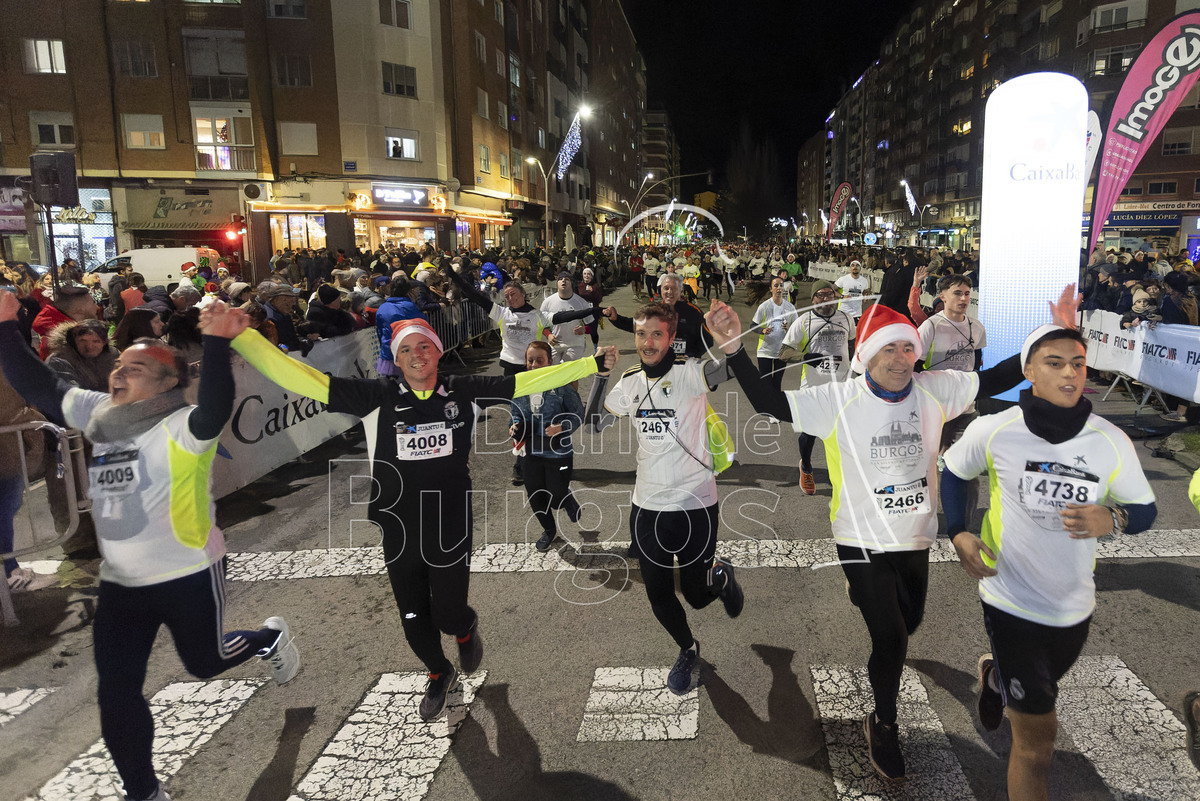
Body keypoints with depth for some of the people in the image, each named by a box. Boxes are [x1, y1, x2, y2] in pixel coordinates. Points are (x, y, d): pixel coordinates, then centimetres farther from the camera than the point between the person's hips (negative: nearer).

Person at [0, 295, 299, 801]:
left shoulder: (181, 427, -19)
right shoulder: (99, 413, 2)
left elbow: (215, 410, -41)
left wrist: (216, 343, -52)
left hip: (189, 576, -6)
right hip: (120, 583, 6)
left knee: (204, 663, 16)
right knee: (116, 696, 9)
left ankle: (270, 638, 48)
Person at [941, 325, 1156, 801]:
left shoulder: (1111, 443, -9)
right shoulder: (993, 431, -14)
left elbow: (1145, 510, 1)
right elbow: (953, 472, 4)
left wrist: (1111, 520, -23)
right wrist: (957, 533, -11)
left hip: (1074, 606, 4)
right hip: (1010, 599, -4)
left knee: (1040, 690, 31)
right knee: (1037, 735, -3)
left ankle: (995, 676, 64)